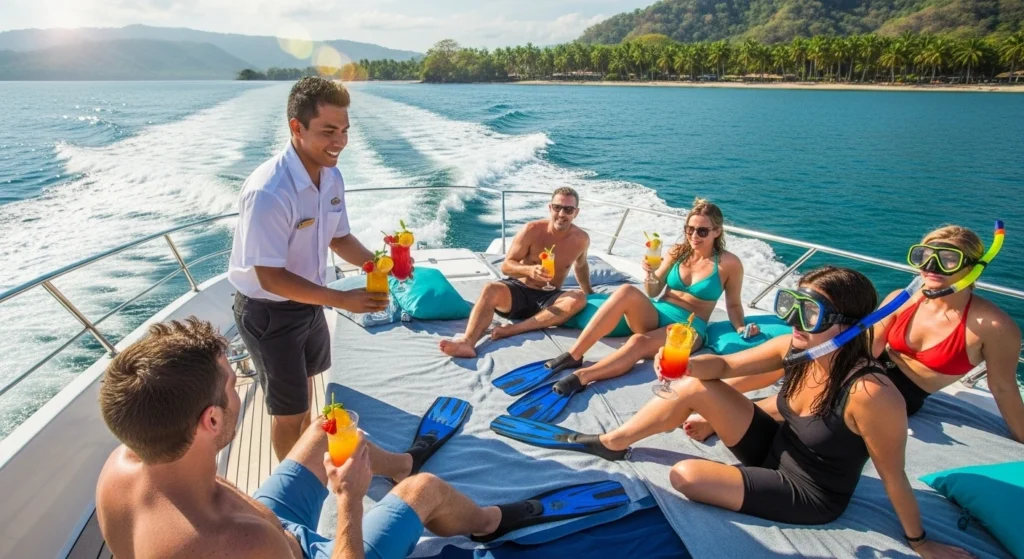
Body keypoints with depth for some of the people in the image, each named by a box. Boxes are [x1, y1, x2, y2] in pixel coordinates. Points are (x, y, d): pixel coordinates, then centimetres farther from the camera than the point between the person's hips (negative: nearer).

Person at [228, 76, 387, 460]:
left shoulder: (331, 176, -9)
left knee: (305, 382, 31)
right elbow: (271, 277, -30)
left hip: (308, 300, 8)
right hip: (268, 311, -8)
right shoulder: (268, 192, -33)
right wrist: (342, 299, -33)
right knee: (289, 409, 9)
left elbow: (338, 237, 3)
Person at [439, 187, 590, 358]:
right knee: (491, 290, -34)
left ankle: (513, 330, -39)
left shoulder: (581, 239, -3)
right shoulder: (532, 230, -12)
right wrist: (529, 270, -31)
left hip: (548, 299, 2)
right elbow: (506, 266, -12)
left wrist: (590, 294, 24)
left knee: (579, 299, -31)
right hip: (519, 290, -1)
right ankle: (467, 342, -54)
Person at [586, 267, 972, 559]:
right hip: (773, 445, 6)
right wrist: (683, 363, -27)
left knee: (685, 475, -21)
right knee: (695, 388, -12)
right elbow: (723, 365, -6)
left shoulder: (872, 394, -35)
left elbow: (893, 476, -21)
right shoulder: (795, 348, -16)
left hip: (808, 494, -5)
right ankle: (610, 442, 3)